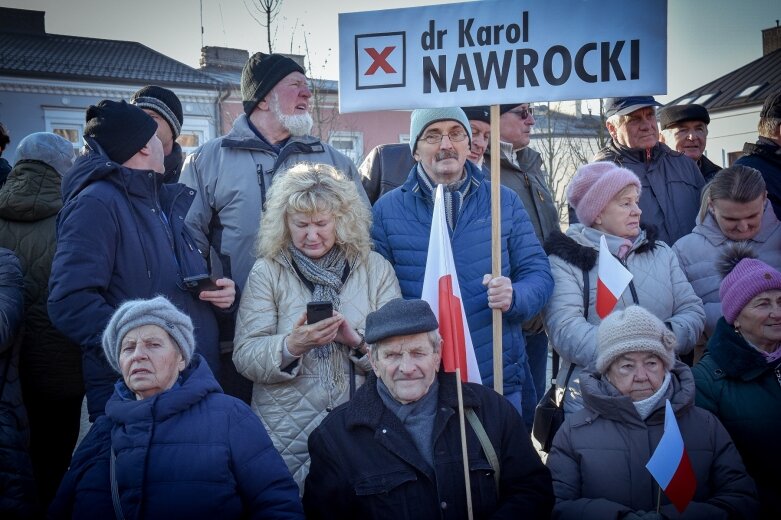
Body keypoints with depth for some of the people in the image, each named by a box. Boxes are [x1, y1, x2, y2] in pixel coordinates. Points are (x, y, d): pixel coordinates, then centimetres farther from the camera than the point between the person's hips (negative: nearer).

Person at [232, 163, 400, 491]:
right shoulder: (266, 272, 0)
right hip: (287, 432, 0)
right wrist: (291, 346, -26)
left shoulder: (376, 268, 3)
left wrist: (357, 340, -21)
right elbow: (244, 358, -7)